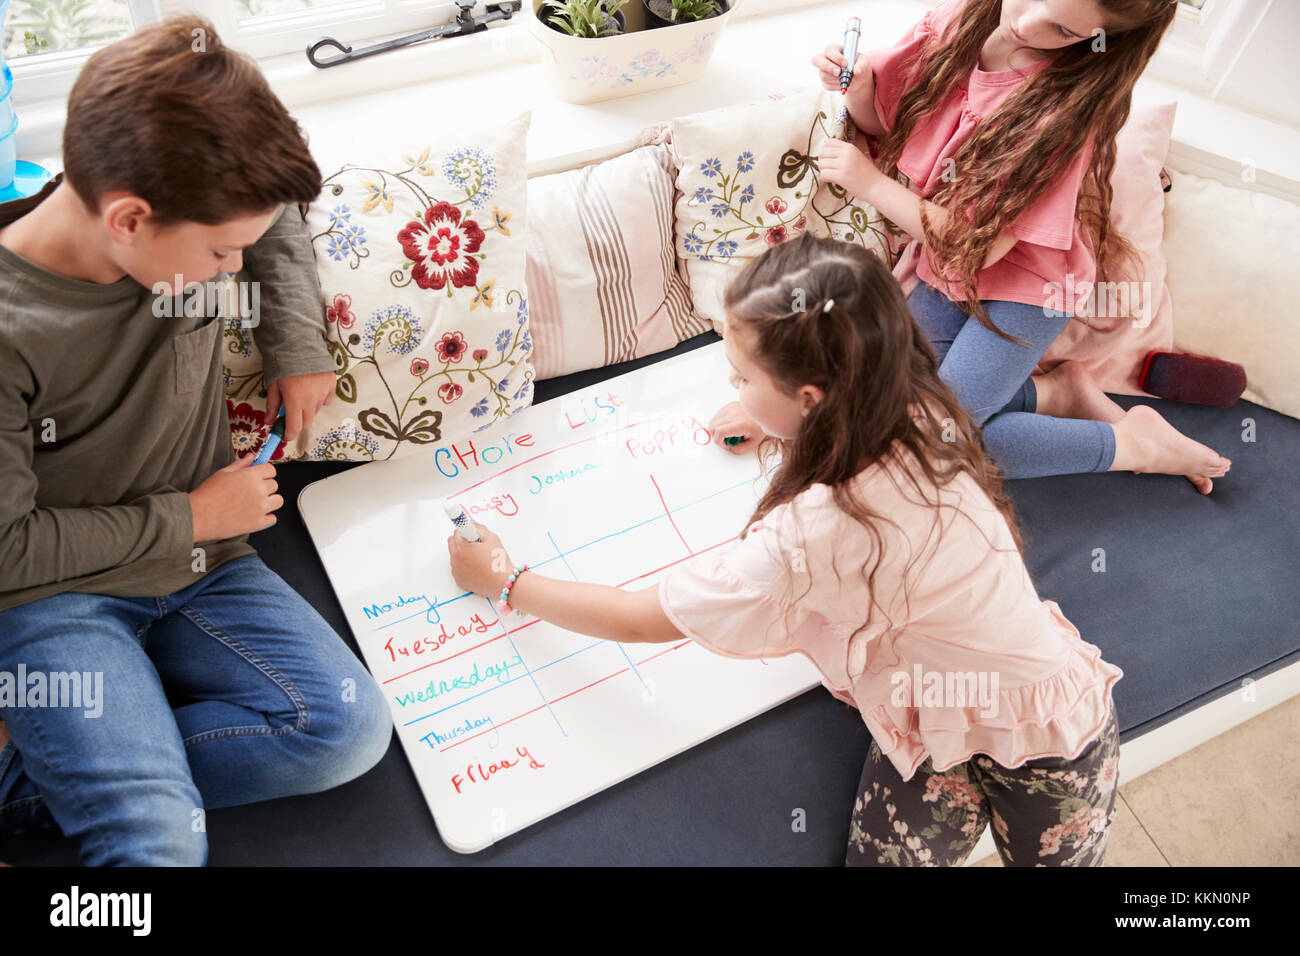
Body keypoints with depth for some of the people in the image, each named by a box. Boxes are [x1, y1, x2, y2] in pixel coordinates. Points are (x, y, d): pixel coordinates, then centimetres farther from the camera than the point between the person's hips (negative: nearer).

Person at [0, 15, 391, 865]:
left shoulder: (184, 218, -8)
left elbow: (281, 220, 16)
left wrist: (299, 345, 5)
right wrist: (190, 517, -11)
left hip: (199, 570, 6)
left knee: (351, 729, -15)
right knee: (161, 840, -25)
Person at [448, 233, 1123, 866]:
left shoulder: (811, 539, -35)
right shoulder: (914, 411, -15)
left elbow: (639, 620, -19)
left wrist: (505, 583, -6)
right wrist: (775, 435, 13)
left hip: (1031, 740, -6)